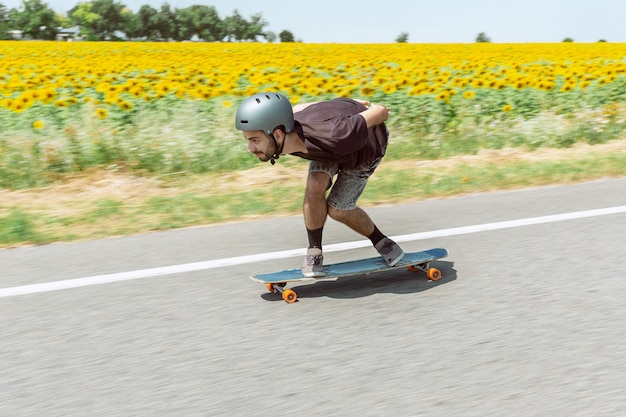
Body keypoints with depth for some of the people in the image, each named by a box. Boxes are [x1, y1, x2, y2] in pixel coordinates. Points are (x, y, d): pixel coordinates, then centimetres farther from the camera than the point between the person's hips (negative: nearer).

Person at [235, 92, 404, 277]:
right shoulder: (280, 136, -30)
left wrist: (381, 110, -4)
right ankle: (315, 251, -1)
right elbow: (301, 108, -7)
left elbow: (379, 112, -31)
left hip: (370, 139, -4)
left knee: (337, 209, -7)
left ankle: (381, 242, 19)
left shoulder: (333, 138, -49)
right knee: (315, 186, -21)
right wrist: (351, 103, 8)